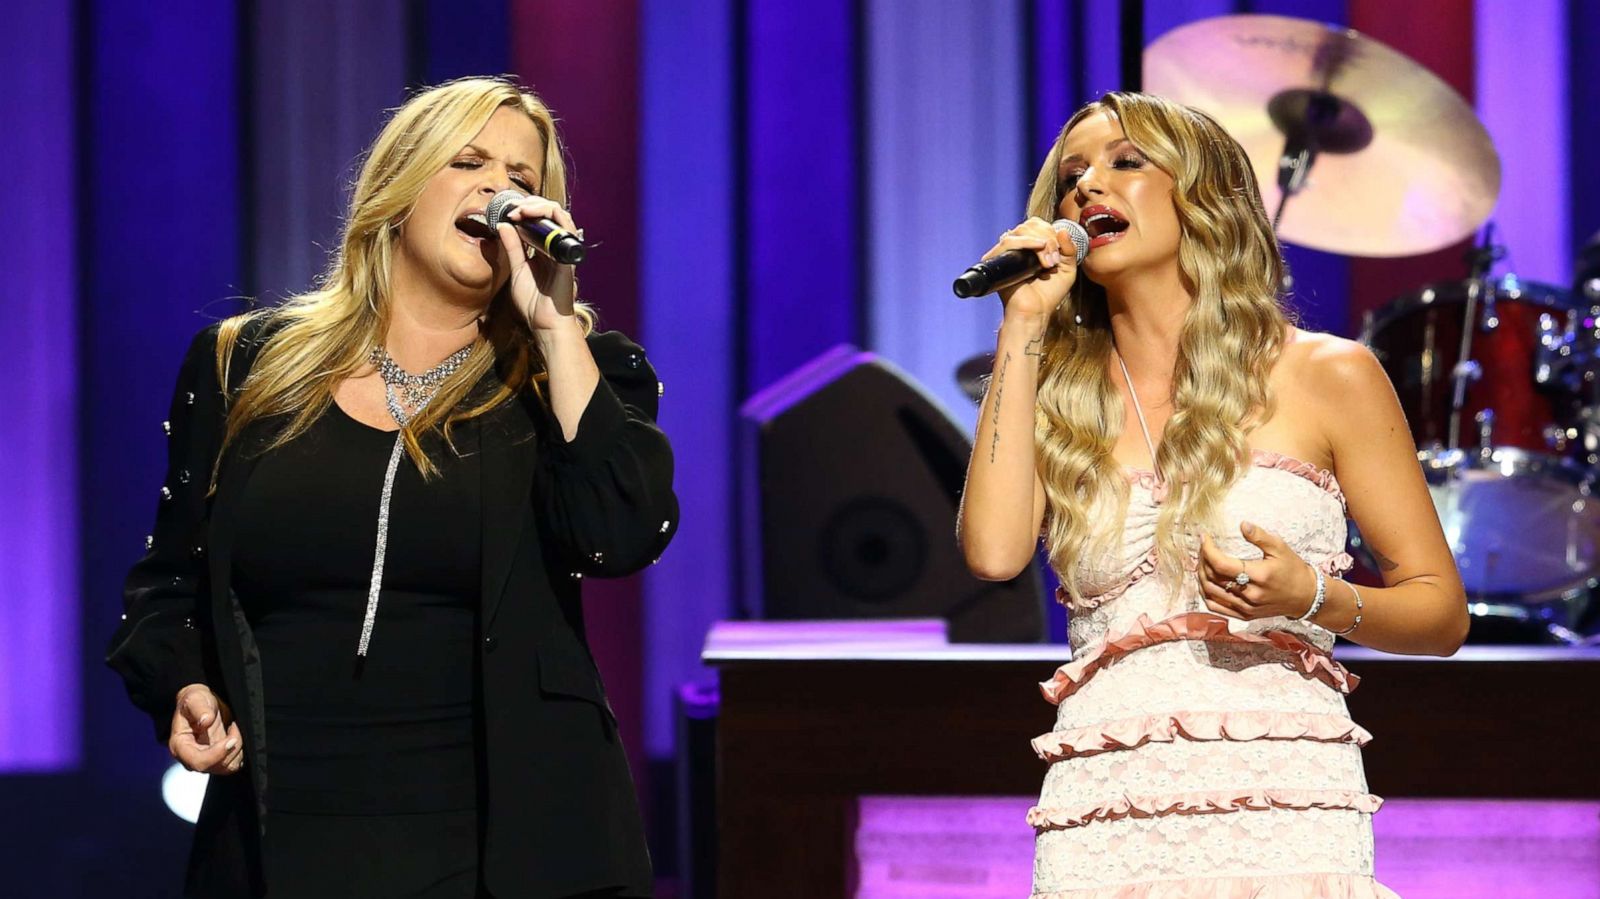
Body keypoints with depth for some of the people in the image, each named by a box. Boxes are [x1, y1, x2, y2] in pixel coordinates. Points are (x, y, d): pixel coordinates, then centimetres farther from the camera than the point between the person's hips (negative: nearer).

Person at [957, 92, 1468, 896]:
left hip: (1281, 818, -1)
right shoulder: (1054, 395, 13)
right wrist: (1024, 323, 0)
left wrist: (1314, 599, -13)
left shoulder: (1326, 377, 6)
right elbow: (995, 550, -7)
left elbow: (1442, 611, 8)